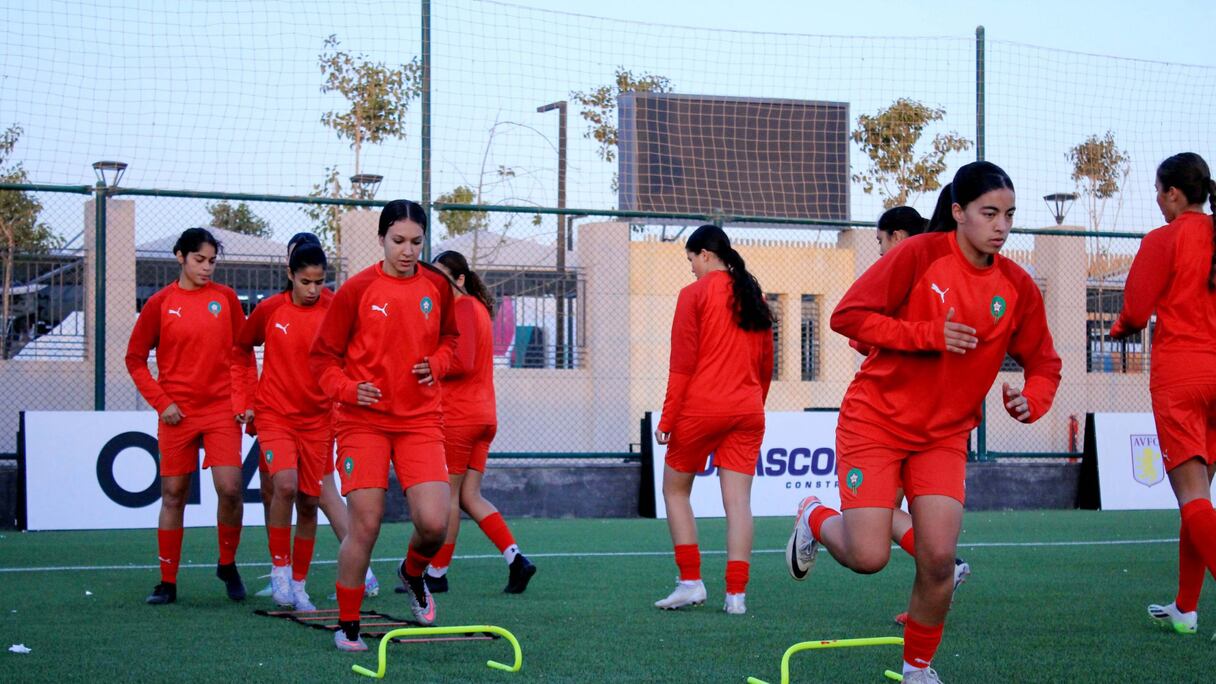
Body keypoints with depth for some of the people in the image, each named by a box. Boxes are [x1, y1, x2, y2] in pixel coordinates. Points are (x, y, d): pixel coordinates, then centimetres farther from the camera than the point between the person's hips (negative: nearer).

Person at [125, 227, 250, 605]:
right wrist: (161, 402, -3)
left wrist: (243, 400, 0)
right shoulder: (159, 303, 1)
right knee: (173, 495, 4)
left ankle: (228, 565, 11)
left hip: (222, 408, 0)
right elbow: (135, 359, 6)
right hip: (177, 413, 0)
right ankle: (168, 582, 12)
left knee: (230, 488, -11)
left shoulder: (226, 297, 4)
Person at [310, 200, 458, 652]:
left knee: (434, 523, -12)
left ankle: (413, 573, 23)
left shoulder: (437, 286, 5)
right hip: (364, 419, -2)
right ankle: (347, 626, 11)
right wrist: (347, 389, -16)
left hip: (420, 420, 2)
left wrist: (436, 363, 1)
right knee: (364, 526, -6)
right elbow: (323, 356, 1)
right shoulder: (357, 290, -5)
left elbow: (448, 339, 22)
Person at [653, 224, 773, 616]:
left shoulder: (695, 293, -3)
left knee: (675, 489, 11)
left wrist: (667, 418, -5)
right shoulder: (753, 296, 13)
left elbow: (682, 363, -7)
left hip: (701, 407, -5)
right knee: (738, 501, 0)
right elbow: (766, 365, 17)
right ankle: (736, 594, -5)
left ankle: (690, 582, 5)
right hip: (748, 410, 5)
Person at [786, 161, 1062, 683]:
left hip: (944, 435, 3)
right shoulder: (920, 254, -13)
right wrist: (928, 334, -23)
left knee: (939, 560, -11)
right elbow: (848, 316, -14)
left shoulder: (1018, 288, -1)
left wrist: (1031, 399, -14)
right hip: (876, 420, -3)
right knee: (869, 557, -11)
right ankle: (815, 519, 25)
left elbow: (1044, 364, 9)